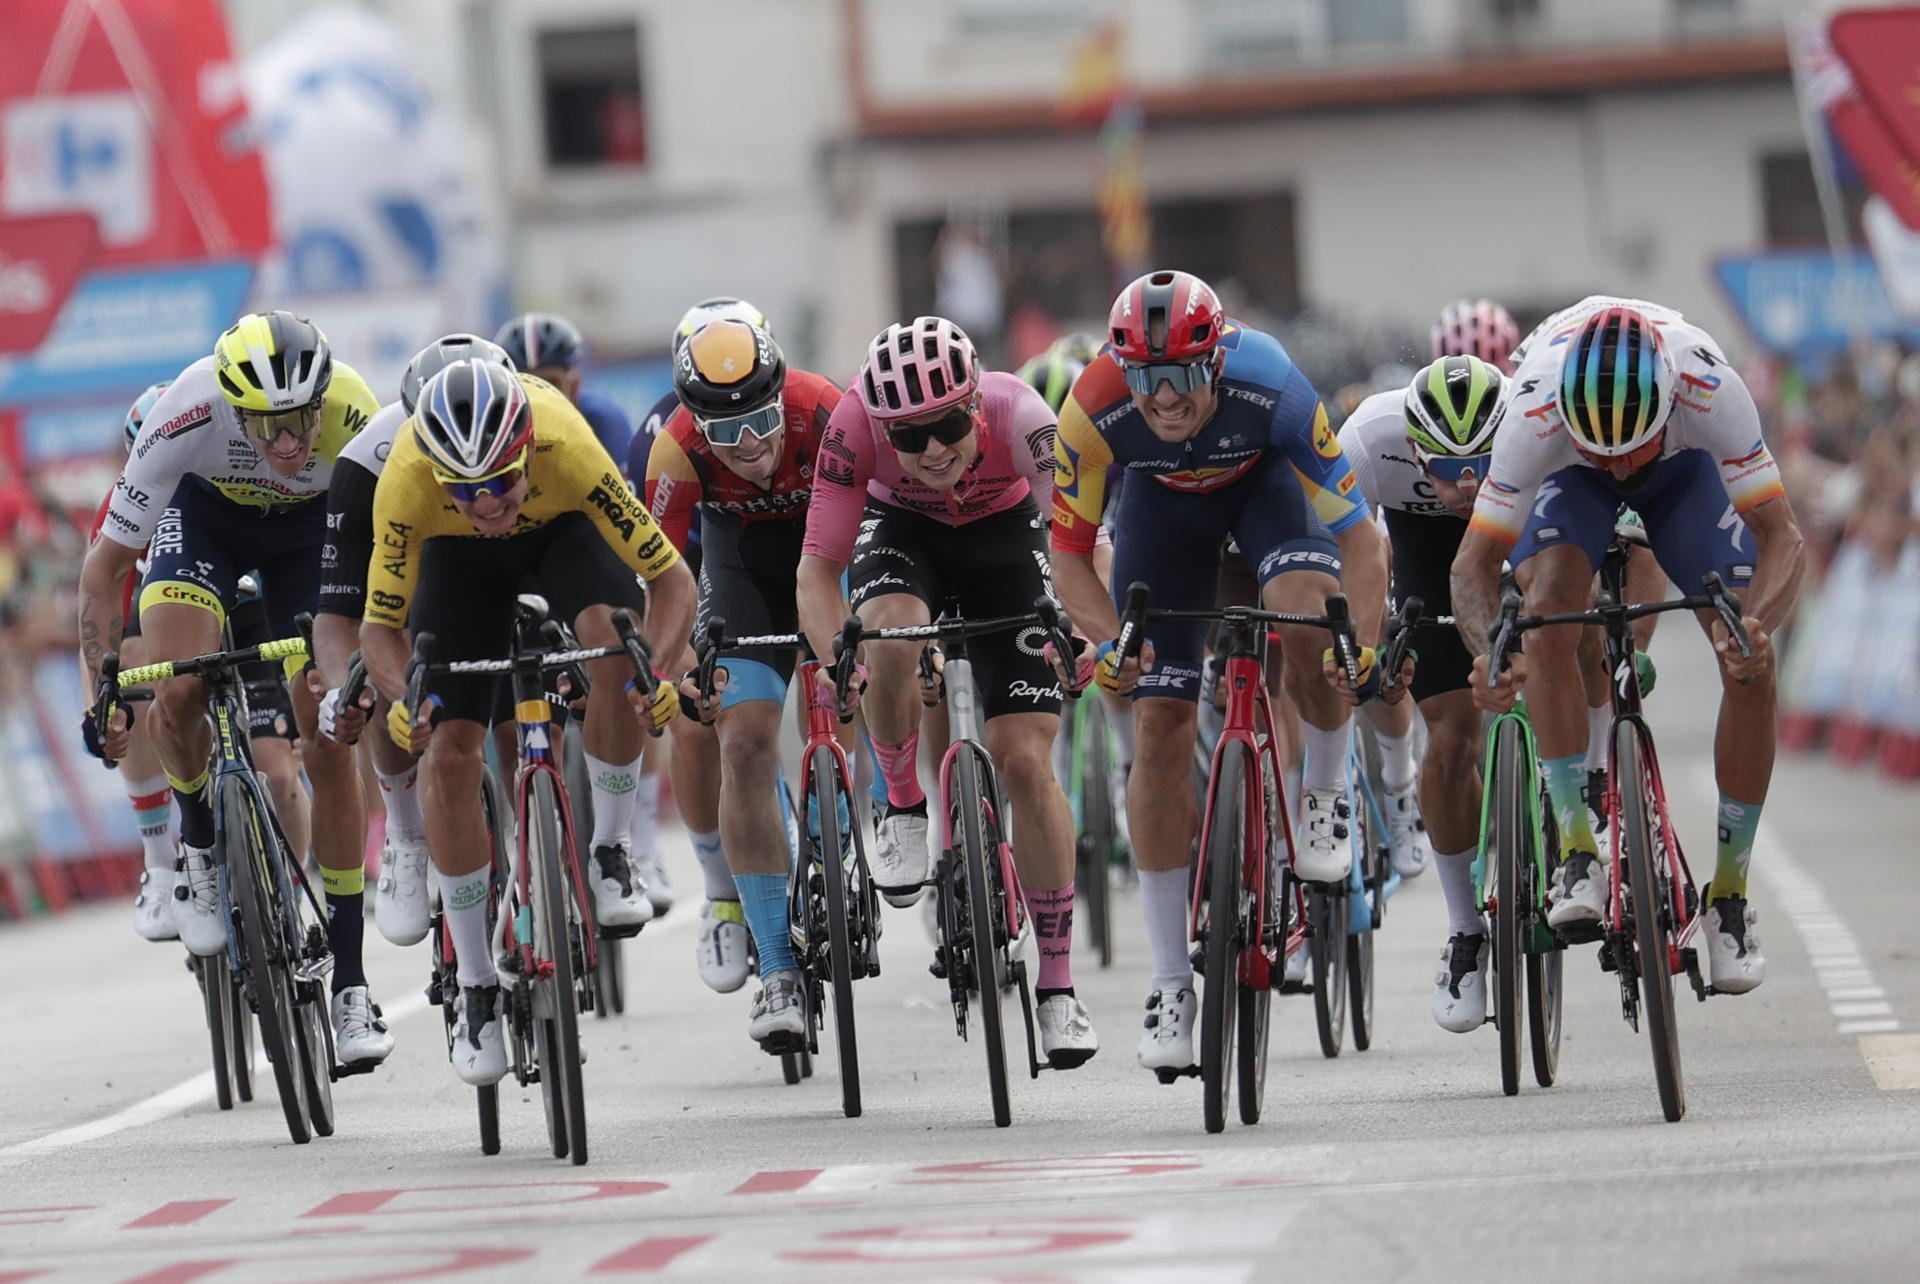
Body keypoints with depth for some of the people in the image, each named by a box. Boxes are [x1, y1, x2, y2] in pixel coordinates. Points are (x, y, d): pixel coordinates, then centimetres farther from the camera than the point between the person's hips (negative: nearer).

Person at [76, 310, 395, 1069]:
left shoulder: (356, 421, -37)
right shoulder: (187, 417, -38)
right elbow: (106, 565, -27)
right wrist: (100, 691, -30)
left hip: (308, 529, 1)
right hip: (203, 515, 0)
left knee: (329, 741, -8)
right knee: (179, 693, -27)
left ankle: (349, 984, 0)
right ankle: (199, 842, 5)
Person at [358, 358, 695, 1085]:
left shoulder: (564, 447, -41)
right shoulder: (406, 480, -38)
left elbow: (671, 578, -34)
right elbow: (380, 624, -26)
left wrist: (655, 669, -51)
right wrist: (402, 699, -47)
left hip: (562, 526, -1)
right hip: (458, 554, 1)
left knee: (616, 644, -33)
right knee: (448, 752, -12)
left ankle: (610, 854, -11)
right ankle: (476, 990, 0)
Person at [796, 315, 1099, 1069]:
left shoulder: (1017, 415, -36)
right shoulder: (855, 424, -34)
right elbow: (817, 569, -31)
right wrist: (841, 659, -47)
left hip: (1004, 531, 0)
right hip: (901, 527, 0)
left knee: (1025, 761, -9)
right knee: (890, 636, -36)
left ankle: (1057, 988, 2)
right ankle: (903, 808, -8)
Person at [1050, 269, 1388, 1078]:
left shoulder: (1269, 391, -39)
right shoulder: (1095, 413, -35)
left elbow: (1356, 532, -33)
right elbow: (1068, 554, -22)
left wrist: (1363, 645, -48)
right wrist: (1109, 640, -39)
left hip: (1266, 476, -1)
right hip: (1164, 498, 1)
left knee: (1307, 619, -34)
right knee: (1160, 729, -7)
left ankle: (1327, 791, -2)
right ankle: (1171, 983, 1)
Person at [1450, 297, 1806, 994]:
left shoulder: (1710, 388, -42)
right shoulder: (1535, 412, -41)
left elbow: (1781, 533, -38)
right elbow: (1477, 558, -34)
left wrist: (1756, 623, -58)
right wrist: (1488, 650, -54)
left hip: (1683, 467, 1)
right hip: (1569, 475, 0)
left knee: (1752, 667, -15)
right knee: (1548, 612, -30)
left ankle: (1730, 890, -1)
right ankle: (1578, 851, -24)